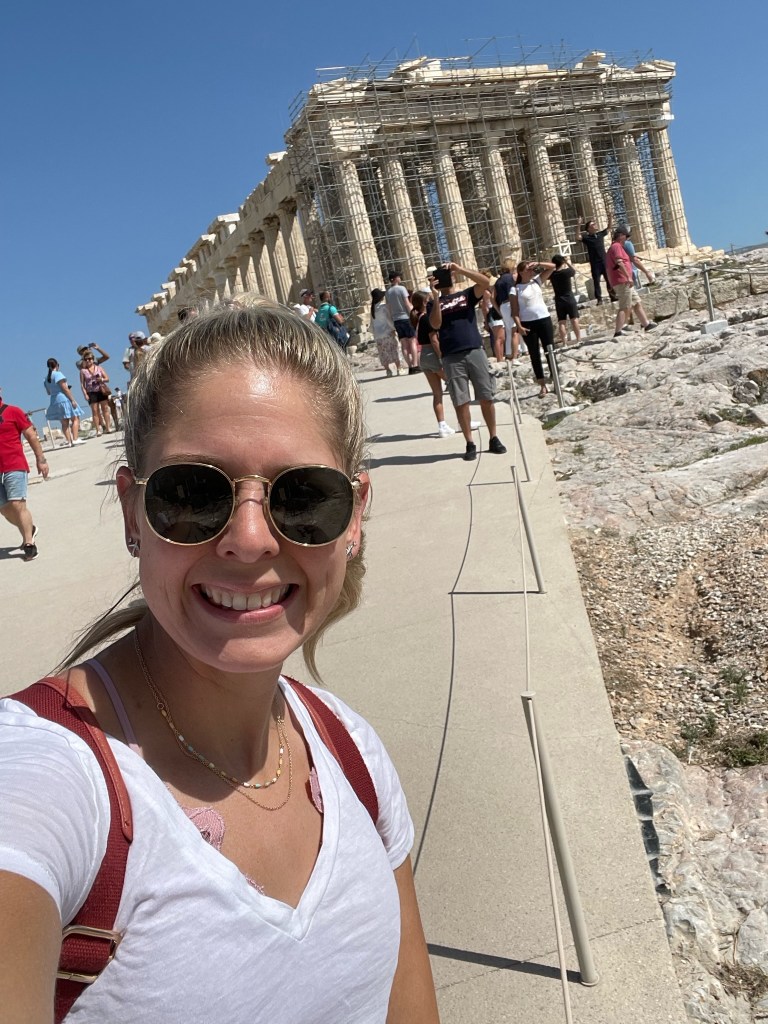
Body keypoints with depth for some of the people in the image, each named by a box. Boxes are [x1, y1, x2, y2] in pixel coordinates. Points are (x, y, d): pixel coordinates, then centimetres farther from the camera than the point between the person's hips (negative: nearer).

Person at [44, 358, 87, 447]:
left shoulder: (46, 379, 13)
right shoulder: (58, 374, -8)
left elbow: (49, 392, 16)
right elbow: (65, 388, -14)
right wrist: (73, 400, -14)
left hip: (54, 401, 7)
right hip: (64, 399, -7)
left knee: (64, 423, 8)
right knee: (75, 419, -2)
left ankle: (68, 441, 4)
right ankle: (75, 439, -12)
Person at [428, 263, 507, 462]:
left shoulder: (466, 295, 12)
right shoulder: (433, 304, 12)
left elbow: (485, 282, -6)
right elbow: (435, 325, -8)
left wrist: (460, 269, -10)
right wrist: (435, 296, -11)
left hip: (475, 352, 0)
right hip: (451, 358, 0)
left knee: (486, 398, 3)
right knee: (460, 402, 0)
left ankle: (493, 439, 14)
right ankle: (470, 444, 8)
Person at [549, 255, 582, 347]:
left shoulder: (552, 274, -4)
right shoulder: (567, 271, -9)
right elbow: (574, 271, 14)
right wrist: (568, 262, 26)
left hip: (559, 301, 2)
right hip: (570, 299, -2)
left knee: (561, 322, 2)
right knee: (574, 319, 1)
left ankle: (564, 342, 0)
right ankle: (578, 340, 2)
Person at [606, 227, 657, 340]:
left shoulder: (615, 247, 23)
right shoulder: (616, 246, -9)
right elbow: (619, 262, -24)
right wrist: (628, 277, -28)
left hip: (625, 282, 11)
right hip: (623, 282, -11)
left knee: (637, 303, 17)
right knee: (624, 308, -13)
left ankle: (646, 324, 25)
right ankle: (617, 333, -17)